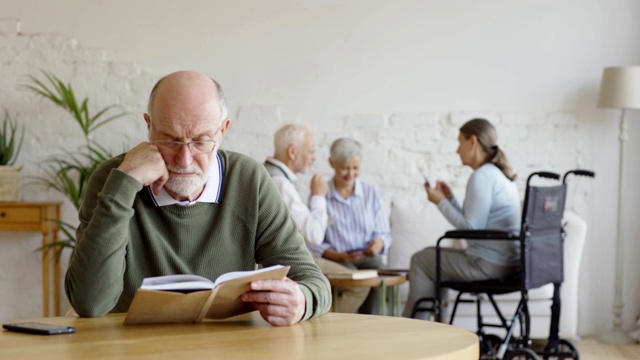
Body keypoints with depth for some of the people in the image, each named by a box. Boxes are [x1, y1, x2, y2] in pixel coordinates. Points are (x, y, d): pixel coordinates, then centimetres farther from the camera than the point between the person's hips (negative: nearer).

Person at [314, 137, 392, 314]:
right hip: (334, 260, -2)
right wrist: (340, 256, -17)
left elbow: (384, 234, 13)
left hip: (367, 258, 2)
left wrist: (379, 243, -11)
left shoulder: (371, 193, 12)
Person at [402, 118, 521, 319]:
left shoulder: (482, 176, -15)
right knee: (433, 255, 27)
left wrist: (441, 202, -9)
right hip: (507, 263, 10)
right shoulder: (499, 174, 15)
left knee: (421, 260, 4)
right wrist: (450, 199, 12)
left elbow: (471, 228, -20)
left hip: (489, 265, -10)